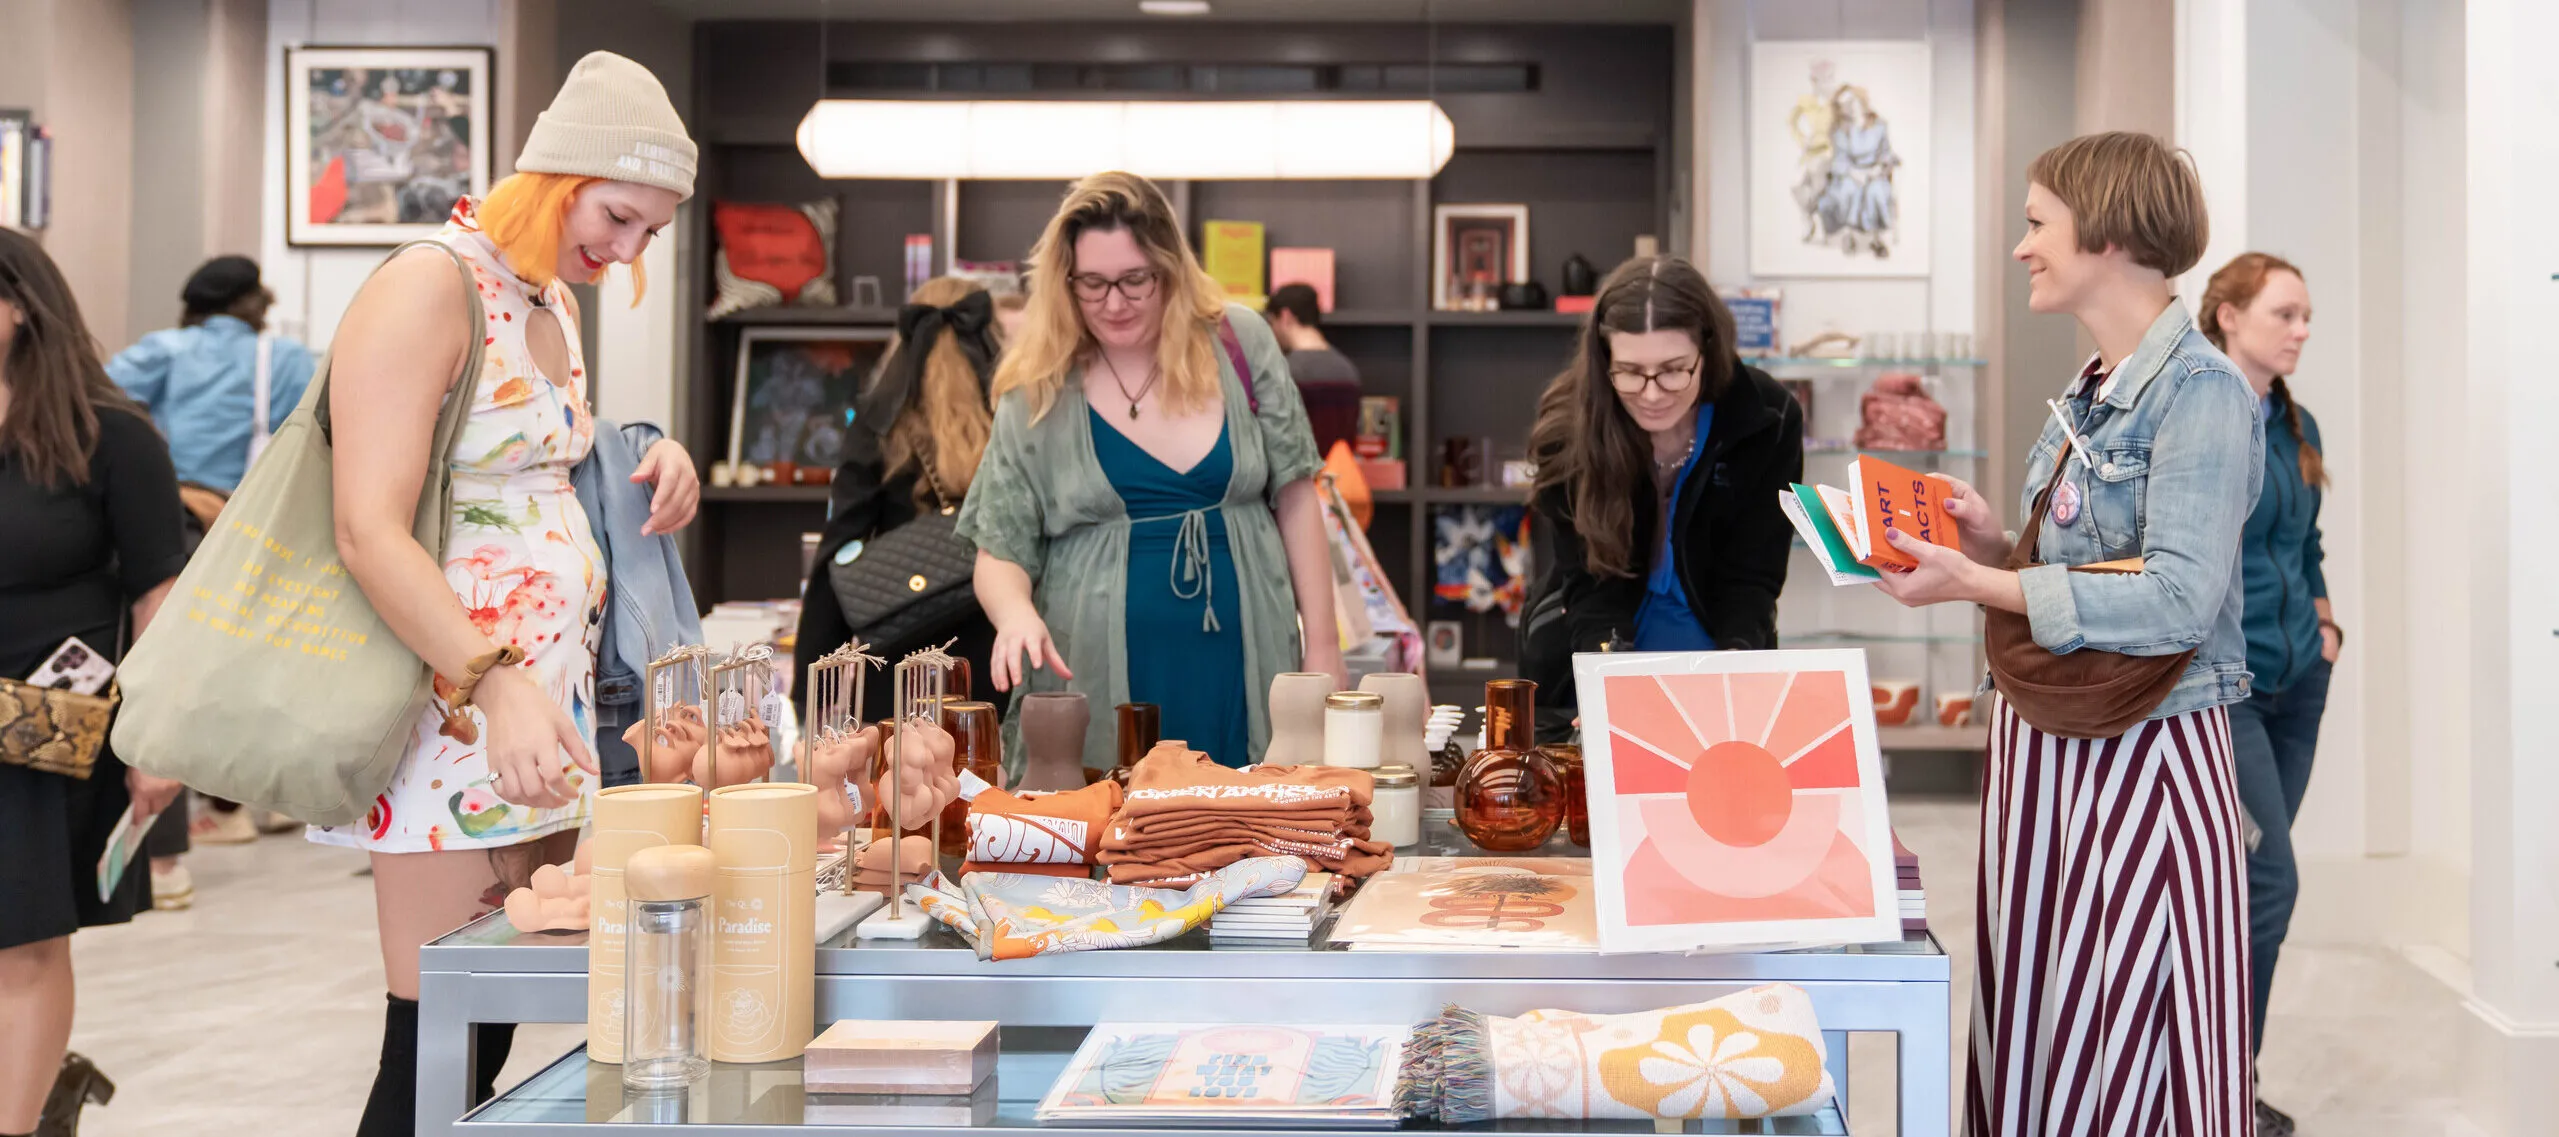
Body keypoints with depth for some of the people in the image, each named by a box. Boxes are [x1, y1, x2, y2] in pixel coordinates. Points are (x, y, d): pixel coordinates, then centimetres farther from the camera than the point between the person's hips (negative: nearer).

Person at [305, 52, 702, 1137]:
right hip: (458, 708, -9)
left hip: (549, 706, 9)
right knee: (436, 1045, -6)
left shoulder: (553, 301, 16)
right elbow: (370, 531, -20)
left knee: (498, 1025, 9)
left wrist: (651, 460, 10)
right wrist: (497, 686, -30)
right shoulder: (428, 288, -11)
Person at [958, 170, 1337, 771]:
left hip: (1244, 677, 1)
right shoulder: (1039, 390, -1)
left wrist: (1323, 645, 4)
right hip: (1097, 688, -1)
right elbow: (999, 551, 1)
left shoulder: (1240, 344, 1)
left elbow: (1294, 500, 6)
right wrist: (1016, 612, -21)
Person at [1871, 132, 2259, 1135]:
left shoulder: (2199, 391, -14)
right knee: (2023, 1046, 12)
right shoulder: (2085, 399, 14)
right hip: (2042, 749, 9)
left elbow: (2176, 602, -22)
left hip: (2144, 757, -8)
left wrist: (1978, 585, -21)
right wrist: (1993, 547, 2)